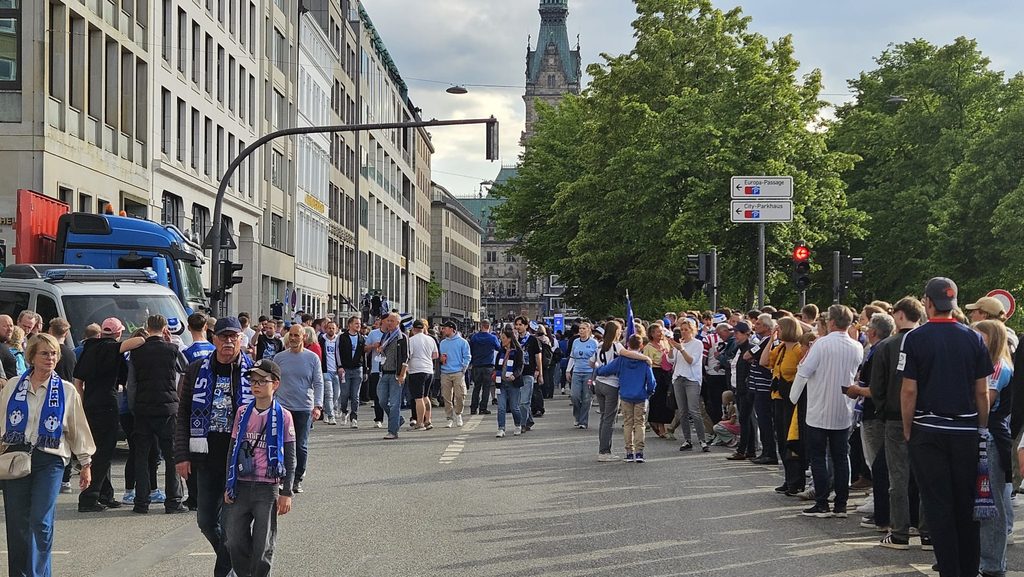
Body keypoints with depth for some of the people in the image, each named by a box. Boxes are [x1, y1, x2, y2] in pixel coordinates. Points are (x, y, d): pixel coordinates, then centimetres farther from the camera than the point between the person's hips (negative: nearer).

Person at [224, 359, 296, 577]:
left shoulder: (283, 416, -3)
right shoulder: (242, 413, 6)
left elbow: (290, 458, 0)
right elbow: (233, 450, 11)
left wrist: (286, 493, -4)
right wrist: (229, 486, 8)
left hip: (268, 488, -3)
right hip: (241, 486, 3)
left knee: (263, 547, 0)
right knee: (235, 542, 4)